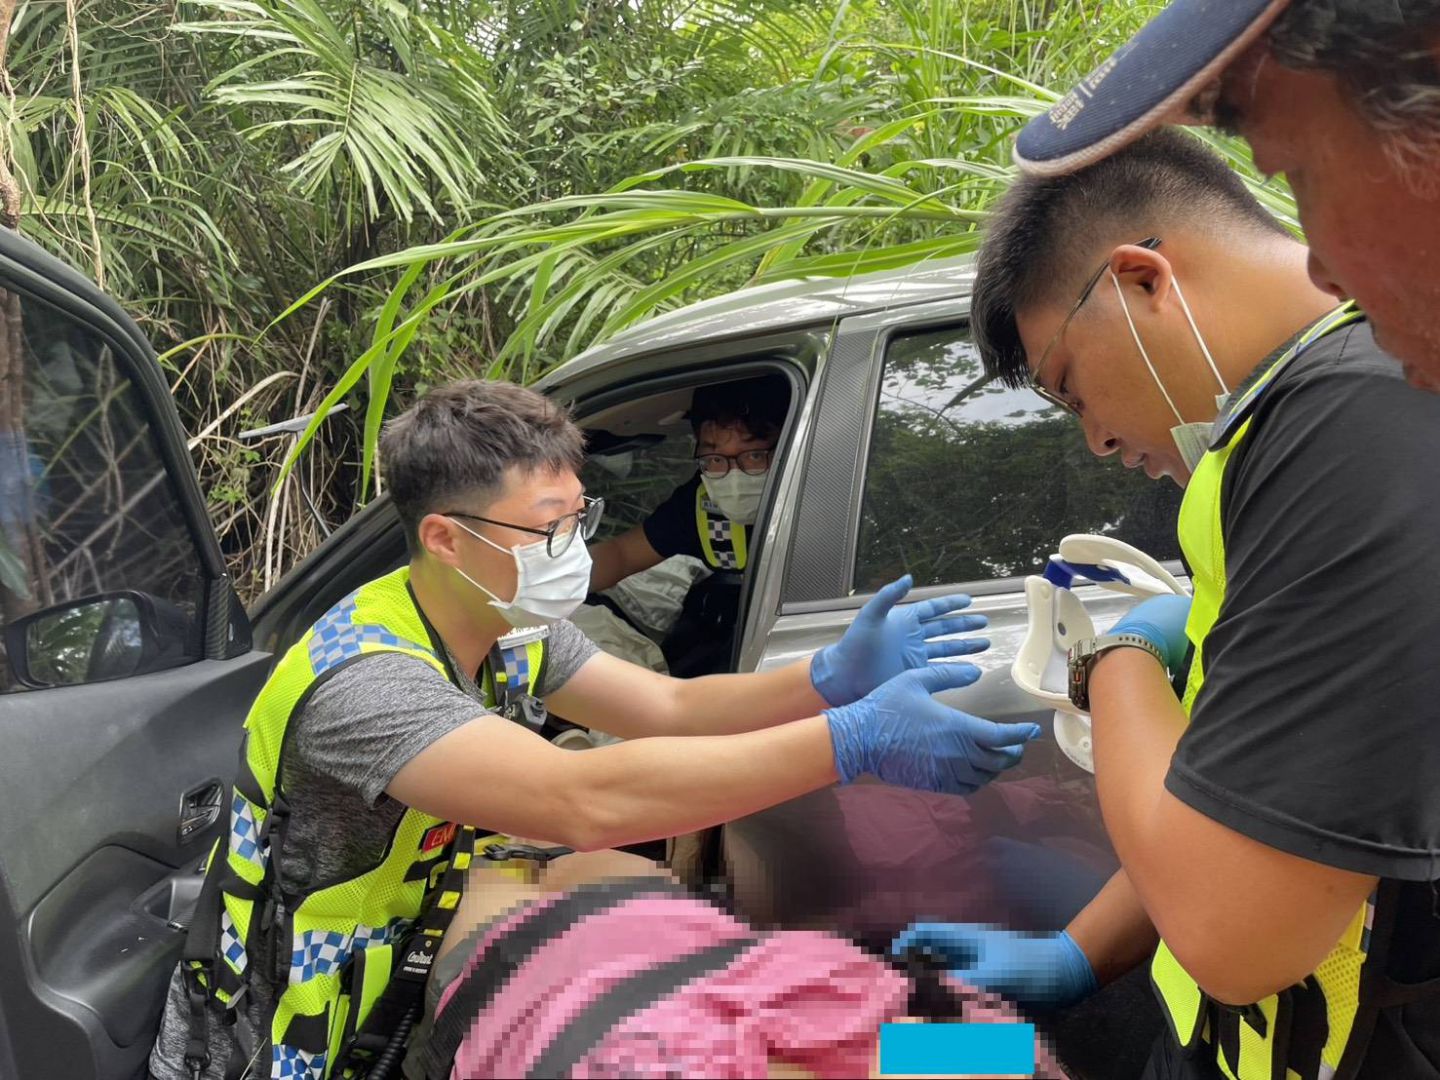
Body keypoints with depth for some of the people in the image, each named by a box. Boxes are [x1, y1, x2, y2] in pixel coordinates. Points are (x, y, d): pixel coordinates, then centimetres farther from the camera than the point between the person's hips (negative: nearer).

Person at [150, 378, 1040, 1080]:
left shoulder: (513, 631, -4)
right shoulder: (366, 678, -32)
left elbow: (670, 708, -4)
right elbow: (588, 803, -43)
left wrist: (833, 678, -21)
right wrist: (856, 740, -45)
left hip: (410, 991, 7)